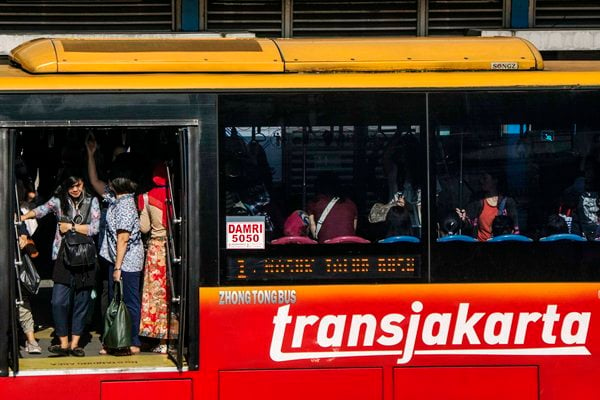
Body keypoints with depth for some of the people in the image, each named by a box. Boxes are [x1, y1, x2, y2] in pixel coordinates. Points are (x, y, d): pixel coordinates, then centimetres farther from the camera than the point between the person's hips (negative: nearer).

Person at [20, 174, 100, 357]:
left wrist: (71, 227, -8)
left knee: (82, 301, 4)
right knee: (59, 301, -9)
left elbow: (94, 228, -3)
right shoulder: (59, 200, 4)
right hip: (64, 257, -1)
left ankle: (74, 343, 12)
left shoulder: (91, 201, 5)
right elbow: (42, 209, -10)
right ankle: (63, 343, 0)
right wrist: (25, 216, -27)